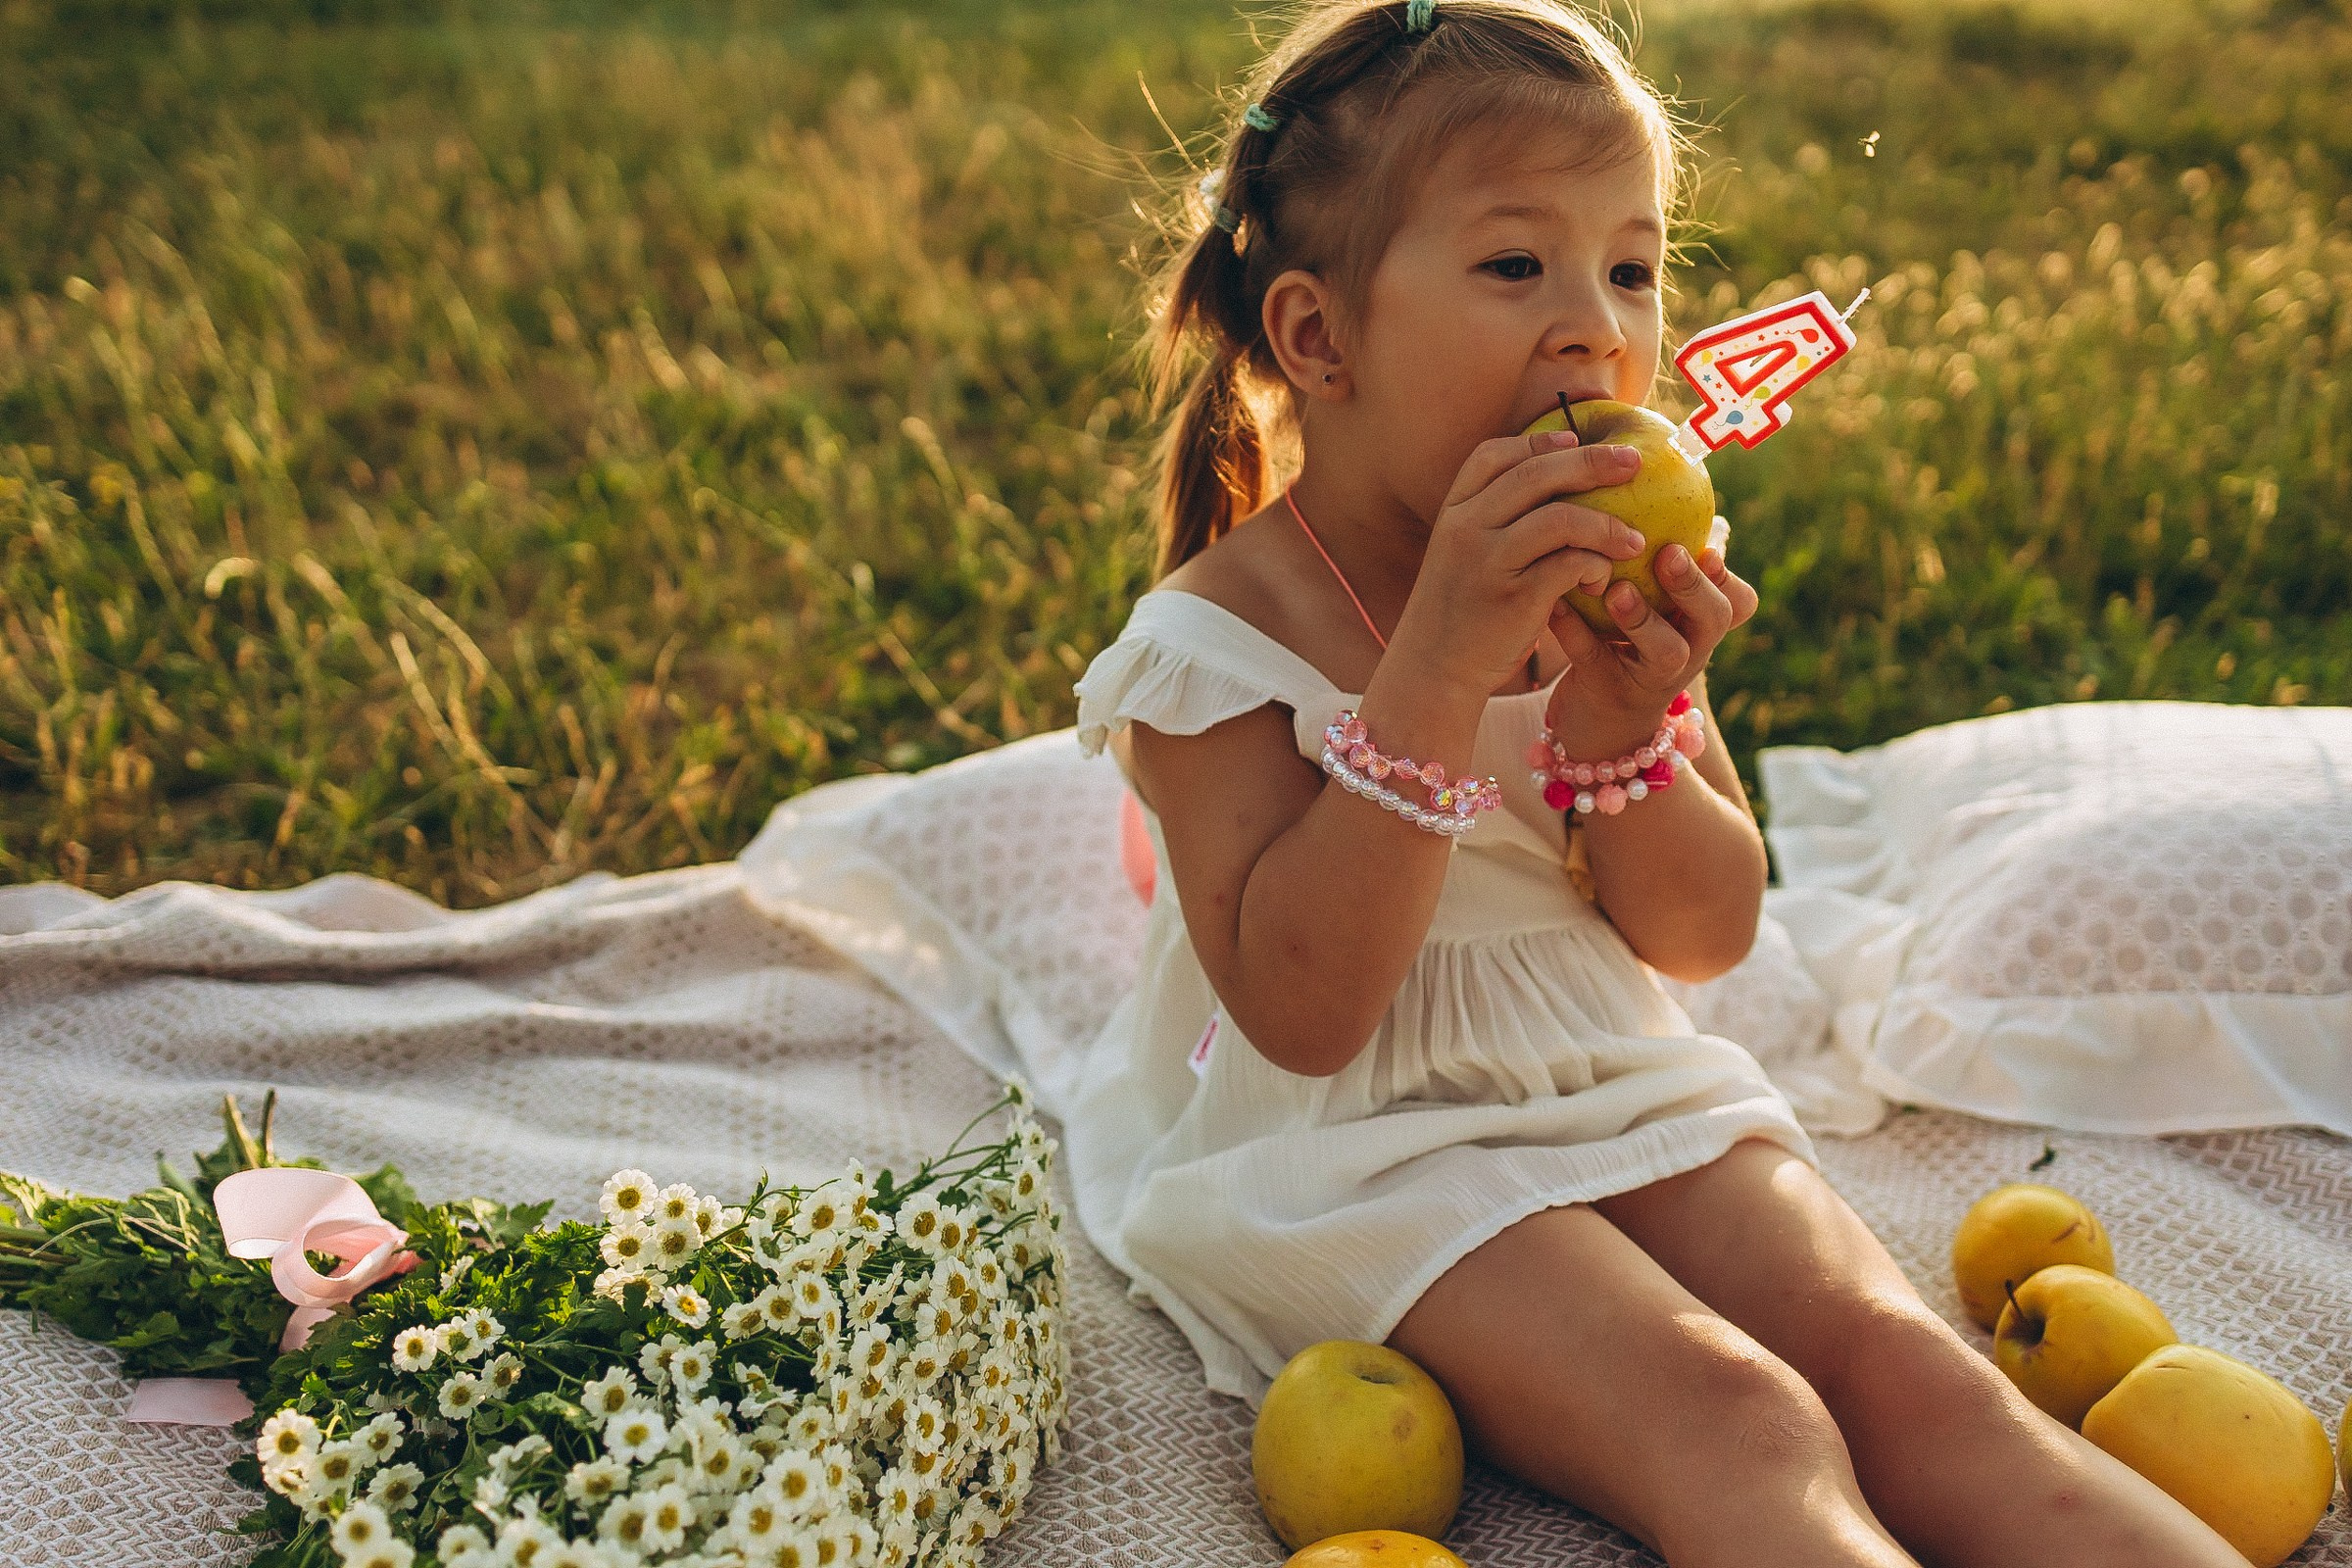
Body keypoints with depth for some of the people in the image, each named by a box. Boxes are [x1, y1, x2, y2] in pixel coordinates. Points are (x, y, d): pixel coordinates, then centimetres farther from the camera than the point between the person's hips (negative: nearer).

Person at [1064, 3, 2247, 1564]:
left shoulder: (1607, 583, 3)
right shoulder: (1220, 635, -13)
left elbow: (1709, 938, 4)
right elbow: (1300, 1011, -22)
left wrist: (1621, 726, -19)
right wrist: (1439, 666, -29)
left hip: (1623, 1087, 5)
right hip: (1357, 1145, -5)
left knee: (1903, 1369, -19)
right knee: (1730, 1423, -29)